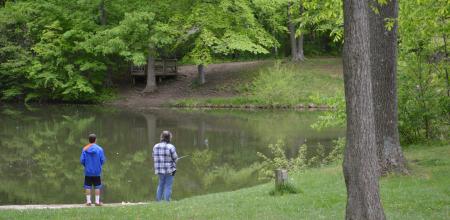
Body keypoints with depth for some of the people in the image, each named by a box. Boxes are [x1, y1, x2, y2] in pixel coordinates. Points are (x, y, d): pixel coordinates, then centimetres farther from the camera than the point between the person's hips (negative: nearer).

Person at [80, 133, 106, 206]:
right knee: (97, 187, 7)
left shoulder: (85, 149, -5)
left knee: (88, 186, 8)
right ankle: (97, 201, 8)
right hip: (97, 172, -1)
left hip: (88, 172, 1)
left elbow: (82, 160, -5)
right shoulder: (99, 149, -8)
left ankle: (88, 201, 7)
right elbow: (102, 160, -7)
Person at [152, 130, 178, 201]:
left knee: (160, 186, 16)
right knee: (168, 187, 0)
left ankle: (158, 201, 16)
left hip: (159, 170, 5)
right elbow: (175, 158, -7)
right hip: (169, 170, -5)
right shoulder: (171, 147, -13)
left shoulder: (156, 147, 3)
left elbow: (154, 157, 9)